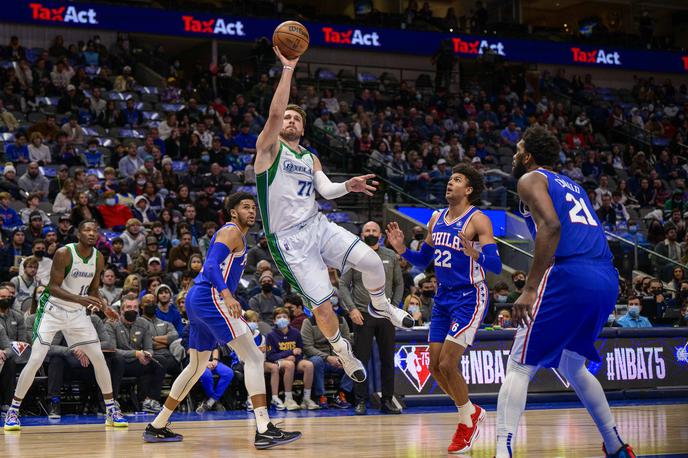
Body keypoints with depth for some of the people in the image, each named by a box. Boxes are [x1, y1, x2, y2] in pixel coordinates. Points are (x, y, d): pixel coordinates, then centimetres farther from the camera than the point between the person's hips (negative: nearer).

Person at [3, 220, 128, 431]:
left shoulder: (98, 258, -1)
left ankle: (111, 410, 11)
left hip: (78, 313, 5)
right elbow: (53, 287, -21)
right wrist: (79, 299, -35)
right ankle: (13, 412, -2)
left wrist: (102, 305, -12)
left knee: (99, 358, 0)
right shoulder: (64, 253, -19)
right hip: (52, 310, -5)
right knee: (35, 360, -12)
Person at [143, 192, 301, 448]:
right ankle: (264, 430, -25)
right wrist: (227, 295, -35)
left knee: (197, 366, 21)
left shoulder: (230, 233, 24)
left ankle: (156, 427, 26)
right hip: (210, 299, -11)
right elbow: (211, 265, -21)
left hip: (197, 300, 11)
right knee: (253, 358, -15)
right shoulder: (232, 232, -6)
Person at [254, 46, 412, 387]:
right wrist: (288, 69, -24)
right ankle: (342, 351, 19)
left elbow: (326, 190, 4)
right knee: (321, 302, -7)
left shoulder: (310, 158, 17)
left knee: (371, 261, -14)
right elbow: (274, 113, -21)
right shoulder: (269, 147, -3)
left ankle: (380, 306, 16)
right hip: (289, 239, -5)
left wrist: (348, 186, -18)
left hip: (318, 225, 5)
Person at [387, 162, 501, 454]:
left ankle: (467, 419, 9)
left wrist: (475, 254, -39)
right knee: (435, 366, 6)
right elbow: (422, 260, 16)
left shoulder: (477, 220, -13)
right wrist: (402, 249, -2)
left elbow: (496, 265, -20)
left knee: (448, 364, -13)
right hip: (443, 298, 8)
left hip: (469, 298, -7)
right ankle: (472, 413, 26)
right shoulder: (437, 218, 8)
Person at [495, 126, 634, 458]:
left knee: (519, 368, -5)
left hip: (569, 276, -8)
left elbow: (551, 225, -14)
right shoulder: (572, 185, 29)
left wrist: (529, 289, -20)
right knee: (572, 367, 27)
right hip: (608, 280, 8)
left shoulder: (530, 179, 5)